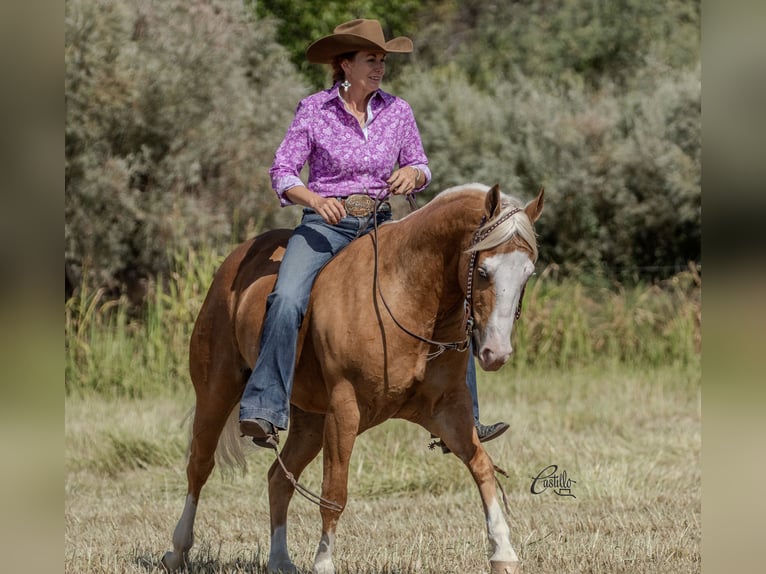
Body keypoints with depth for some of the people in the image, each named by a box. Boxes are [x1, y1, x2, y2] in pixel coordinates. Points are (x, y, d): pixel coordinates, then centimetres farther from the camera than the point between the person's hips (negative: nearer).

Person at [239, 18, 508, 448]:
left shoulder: (397, 111, 5)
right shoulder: (314, 110, -4)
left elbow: (422, 170, 13)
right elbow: (283, 172, -4)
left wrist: (411, 174, -11)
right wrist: (316, 199, -23)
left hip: (380, 225, 4)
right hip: (325, 224, -3)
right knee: (288, 300, -31)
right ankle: (263, 411, -29)